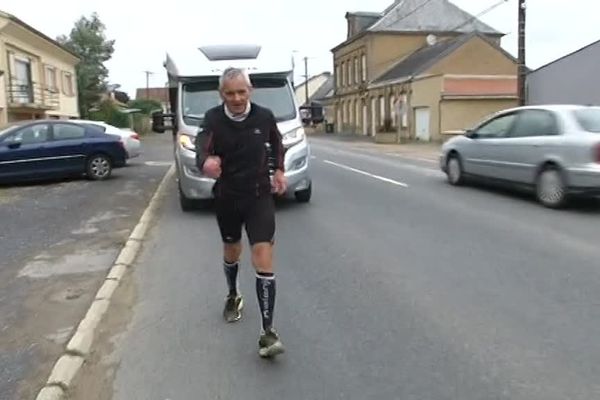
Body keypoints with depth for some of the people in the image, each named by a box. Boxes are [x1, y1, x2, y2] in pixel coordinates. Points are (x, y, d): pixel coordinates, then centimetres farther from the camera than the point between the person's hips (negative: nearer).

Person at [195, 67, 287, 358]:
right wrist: (206, 163, -53)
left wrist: (279, 170, 6)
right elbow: (202, 148, -31)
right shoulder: (213, 119, -12)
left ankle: (268, 331, -9)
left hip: (259, 195, -1)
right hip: (226, 197, 1)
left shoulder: (264, 116, -8)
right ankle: (233, 296, 50)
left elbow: (276, 142, 15)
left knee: (263, 256, -13)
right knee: (231, 250, 20)